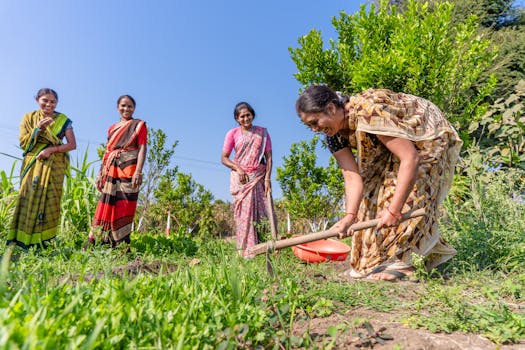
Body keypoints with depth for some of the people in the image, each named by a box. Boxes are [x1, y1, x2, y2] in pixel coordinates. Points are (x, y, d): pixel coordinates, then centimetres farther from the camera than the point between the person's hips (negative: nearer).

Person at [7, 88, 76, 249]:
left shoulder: (63, 120, 5)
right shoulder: (29, 118, 9)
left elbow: (72, 144, -2)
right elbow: (23, 143, 3)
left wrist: (52, 149, -14)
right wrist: (38, 128, -10)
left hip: (54, 166, -1)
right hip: (32, 164, 1)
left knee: (49, 199, -4)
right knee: (29, 198, -4)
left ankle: (41, 239, 2)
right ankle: (22, 238, 1)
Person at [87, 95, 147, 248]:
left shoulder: (139, 125, 7)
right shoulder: (112, 128, 21)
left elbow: (142, 148, -5)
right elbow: (107, 152, 20)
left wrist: (138, 172, -18)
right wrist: (100, 173, 12)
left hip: (128, 170, -4)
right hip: (111, 171, 5)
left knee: (124, 206, -5)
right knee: (107, 206, 4)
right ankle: (93, 243, 9)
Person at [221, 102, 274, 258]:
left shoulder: (263, 132, 8)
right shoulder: (233, 134, 4)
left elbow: (269, 157, 4)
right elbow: (224, 158, 4)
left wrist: (267, 178, -7)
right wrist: (237, 168, -14)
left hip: (259, 177, 1)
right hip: (240, 178, -1)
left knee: (262, 212, -3)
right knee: (244, 213, -4)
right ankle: (246, 252, -1)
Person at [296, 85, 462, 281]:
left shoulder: (369, 113, -39)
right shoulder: (334, 134, -14)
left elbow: (410, 158, -40)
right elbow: (352, 176, -20)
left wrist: (393, 209, -41)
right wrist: (350, 215, -34)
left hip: (431, 138, -7)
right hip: (393, 149, 8)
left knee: (409, 196, -22)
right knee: (372, 192, 2)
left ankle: (399, 261, -12)